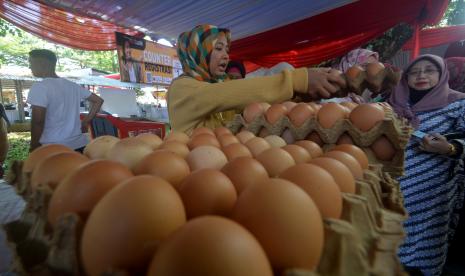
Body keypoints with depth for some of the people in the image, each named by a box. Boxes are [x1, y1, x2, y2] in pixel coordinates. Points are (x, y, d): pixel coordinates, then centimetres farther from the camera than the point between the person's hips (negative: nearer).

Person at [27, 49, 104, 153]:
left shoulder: (39, 87, -9)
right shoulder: (72, 86, 11)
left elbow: (38, 121, -16)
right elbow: (98, 101, 17)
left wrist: (33, 147, -5)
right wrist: (85, 122, 16)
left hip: (53, 148, -6)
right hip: (79, 144, 6)